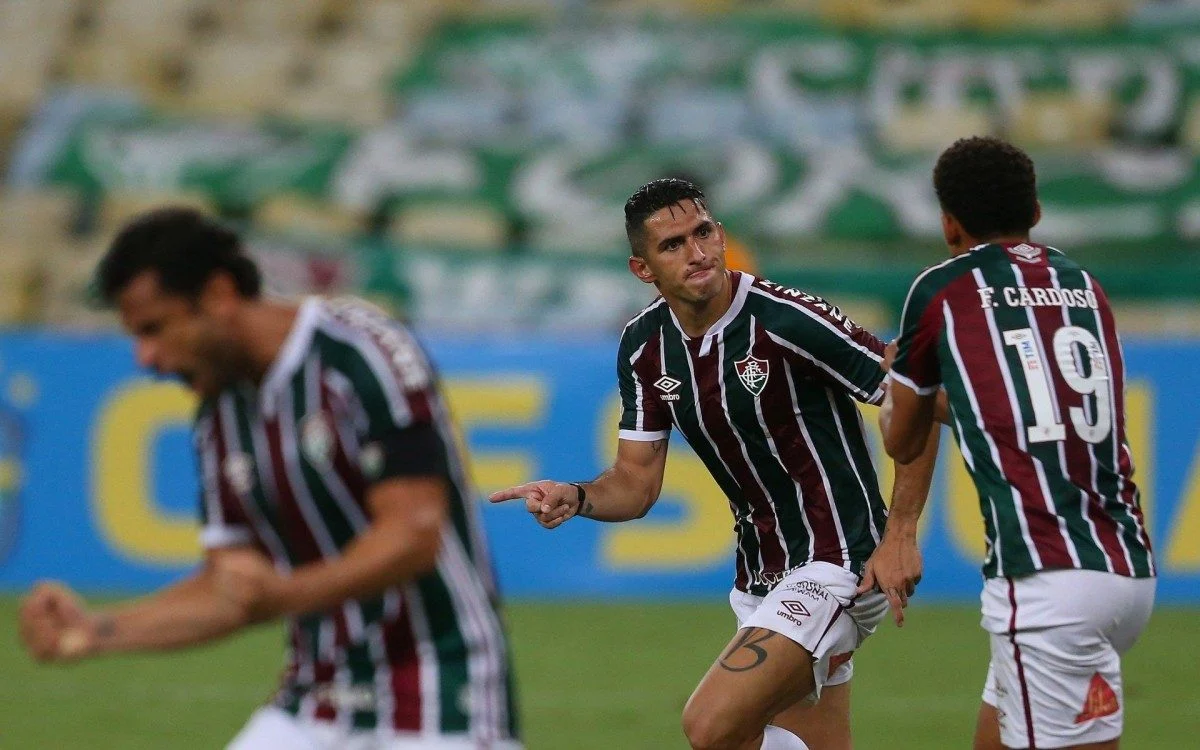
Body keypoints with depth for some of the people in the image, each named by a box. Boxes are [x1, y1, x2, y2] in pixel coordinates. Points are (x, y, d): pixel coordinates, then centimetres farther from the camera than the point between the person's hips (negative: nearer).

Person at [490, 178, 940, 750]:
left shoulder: (785, 319, -19)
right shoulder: (644, 345, 2)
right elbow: (636, 483, 8)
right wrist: (575, 498, -14)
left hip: (832, 567, -8)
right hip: (761, 581, 8)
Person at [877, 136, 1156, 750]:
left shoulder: (940, 290, 4)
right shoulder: (1083, 285, 18)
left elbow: (902, 441, 18)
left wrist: (895, 392, 40)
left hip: (1048, 579, -7)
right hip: (1129, 568, 7)